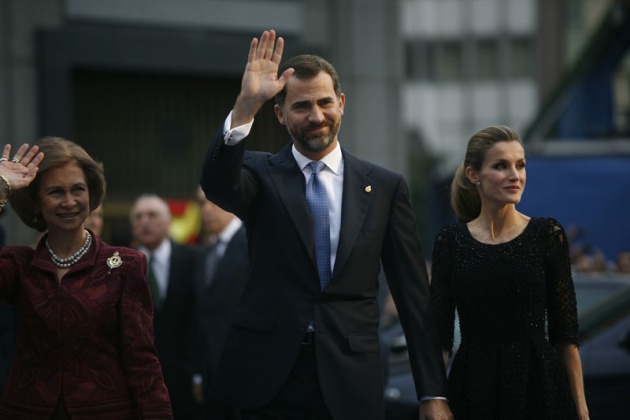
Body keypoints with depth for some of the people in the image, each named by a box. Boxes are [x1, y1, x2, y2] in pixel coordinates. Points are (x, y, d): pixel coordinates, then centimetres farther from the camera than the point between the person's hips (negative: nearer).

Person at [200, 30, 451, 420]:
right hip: (269, 379, -1)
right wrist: (245, 107, -34)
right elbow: (217, 183, -20)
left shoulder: (385, 187, 5)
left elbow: (414, 297, 5)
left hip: (351, 385, 1)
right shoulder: (261, 174, 4)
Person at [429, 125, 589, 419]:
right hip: (472, 389, 1)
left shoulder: (547, 234, -1)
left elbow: (565, 332, 0)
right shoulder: (450, 240, 2)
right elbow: (439, 333, 1)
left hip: (538, 385, -1)